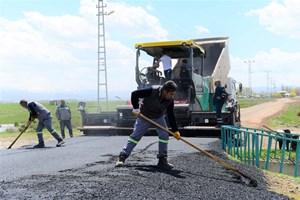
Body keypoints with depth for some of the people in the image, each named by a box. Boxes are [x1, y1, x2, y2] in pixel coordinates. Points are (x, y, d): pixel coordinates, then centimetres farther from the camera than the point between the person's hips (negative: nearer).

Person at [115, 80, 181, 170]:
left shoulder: (170, 100, -18)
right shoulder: (152, 91, -32)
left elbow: (171, 115, -7)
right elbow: (134, 94, -26)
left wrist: (175, 130, -8)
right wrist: (136, 108, -23)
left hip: (159, 117, 4)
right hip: (144, 116, -3)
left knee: (164, 135, -11)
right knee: (135, 136, -4)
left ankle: (162, 160, 1)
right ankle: (122, 157, 5)